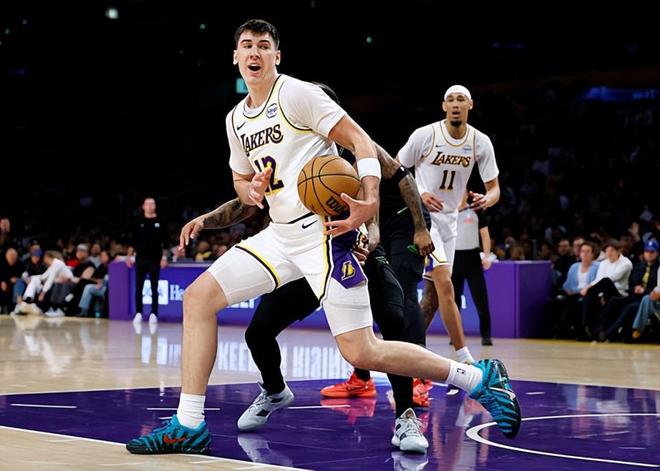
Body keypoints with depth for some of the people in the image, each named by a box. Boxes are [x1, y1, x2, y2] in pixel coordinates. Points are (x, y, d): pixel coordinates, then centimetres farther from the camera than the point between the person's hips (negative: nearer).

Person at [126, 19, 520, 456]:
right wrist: (252, 191, 2)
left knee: (363, 354, -12)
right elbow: (242, 179, 28)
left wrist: (370, 200, -27)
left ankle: (481, 377, 3)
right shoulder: (236, 119, 16)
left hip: (324, 229, -8)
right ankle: (189, 426, 1)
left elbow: (358, 139, -11)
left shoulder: (296, 93, -7)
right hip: (281, 235, 8)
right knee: (198, 297, -1)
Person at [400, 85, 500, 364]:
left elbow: (494, 188, -1)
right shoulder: (425, 135, -14)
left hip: (449, 220, 6)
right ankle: (465, 360, -16)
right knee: (445, 285, -18)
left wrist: (487, 200, -25)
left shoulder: (481, 142, -4)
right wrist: (418, 196, -21)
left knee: (433, 294, 9)